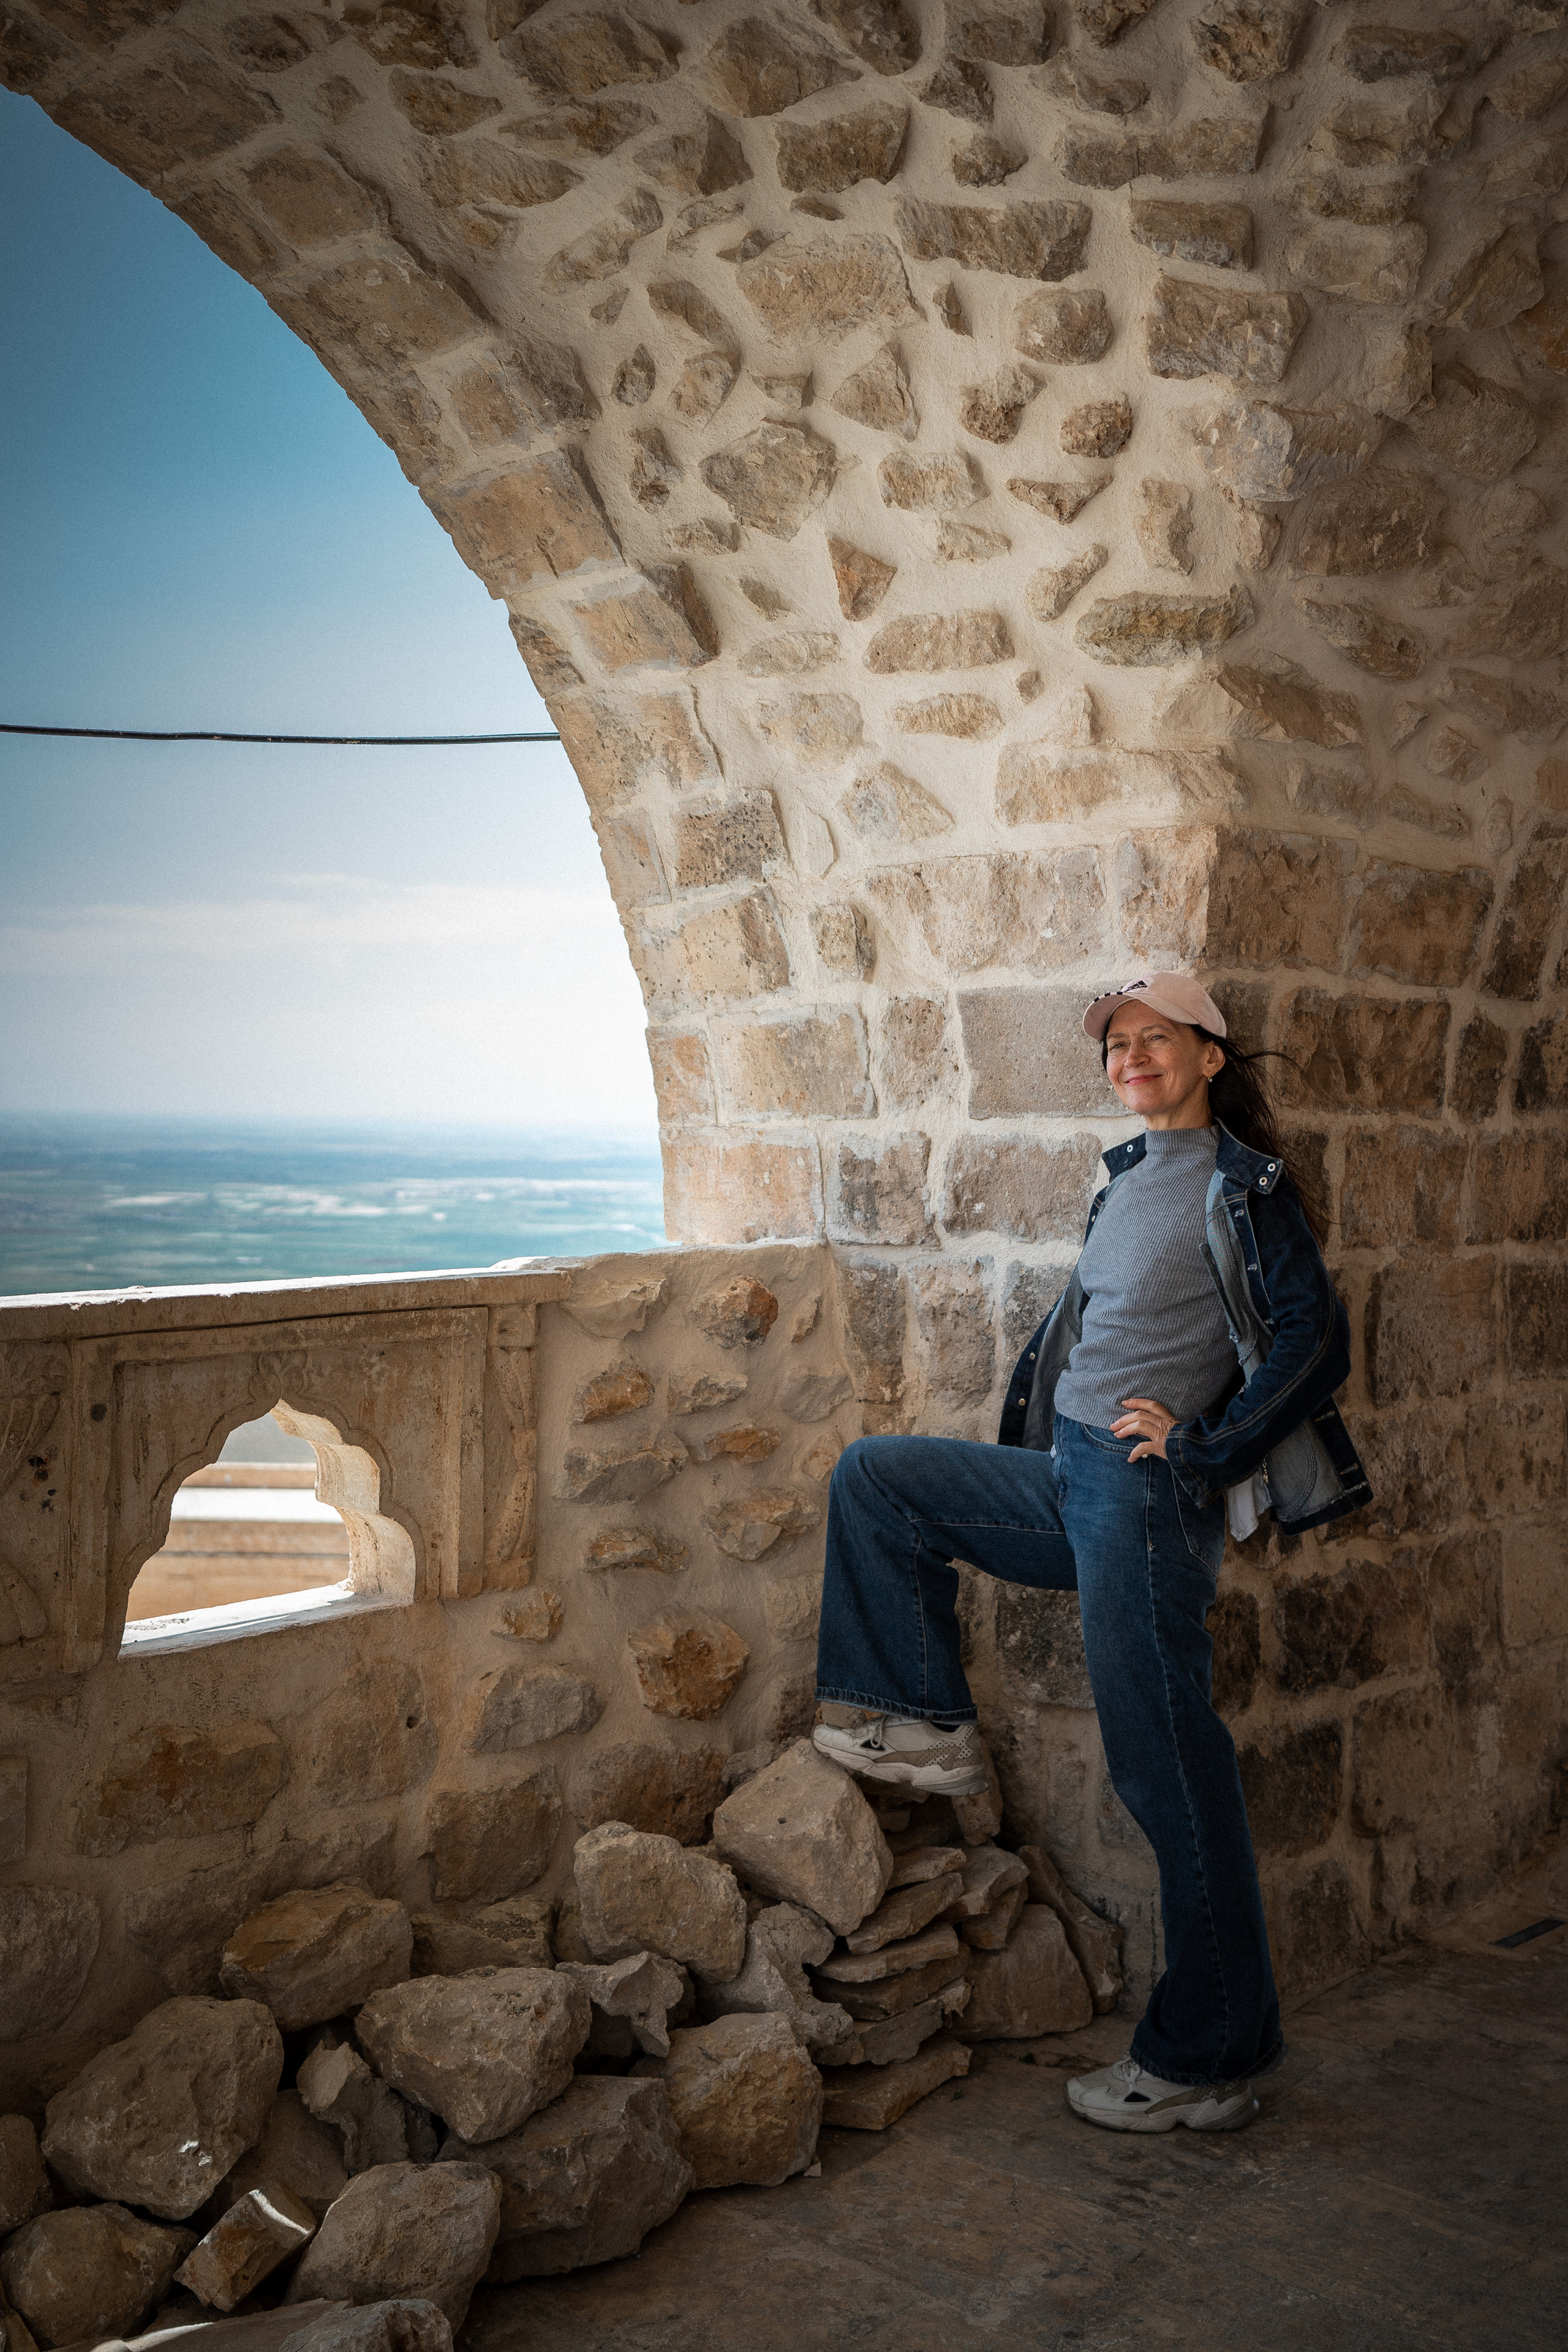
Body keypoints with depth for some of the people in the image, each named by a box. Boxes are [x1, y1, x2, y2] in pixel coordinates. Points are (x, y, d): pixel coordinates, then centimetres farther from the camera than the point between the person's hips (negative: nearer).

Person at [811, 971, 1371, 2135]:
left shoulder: (1242, 1188, -8)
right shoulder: (1127, 1177, 15)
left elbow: (1315, 1342, -14)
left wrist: (1203, 1449, -16)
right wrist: (1031, 1433, 21)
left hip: (1145, 1495, -8)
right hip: (1066, 1483, 8)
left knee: (1169, 1770, -3)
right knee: (875, 1475, 12)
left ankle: (1209, 2061, 10)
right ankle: (928, 1725, 13)